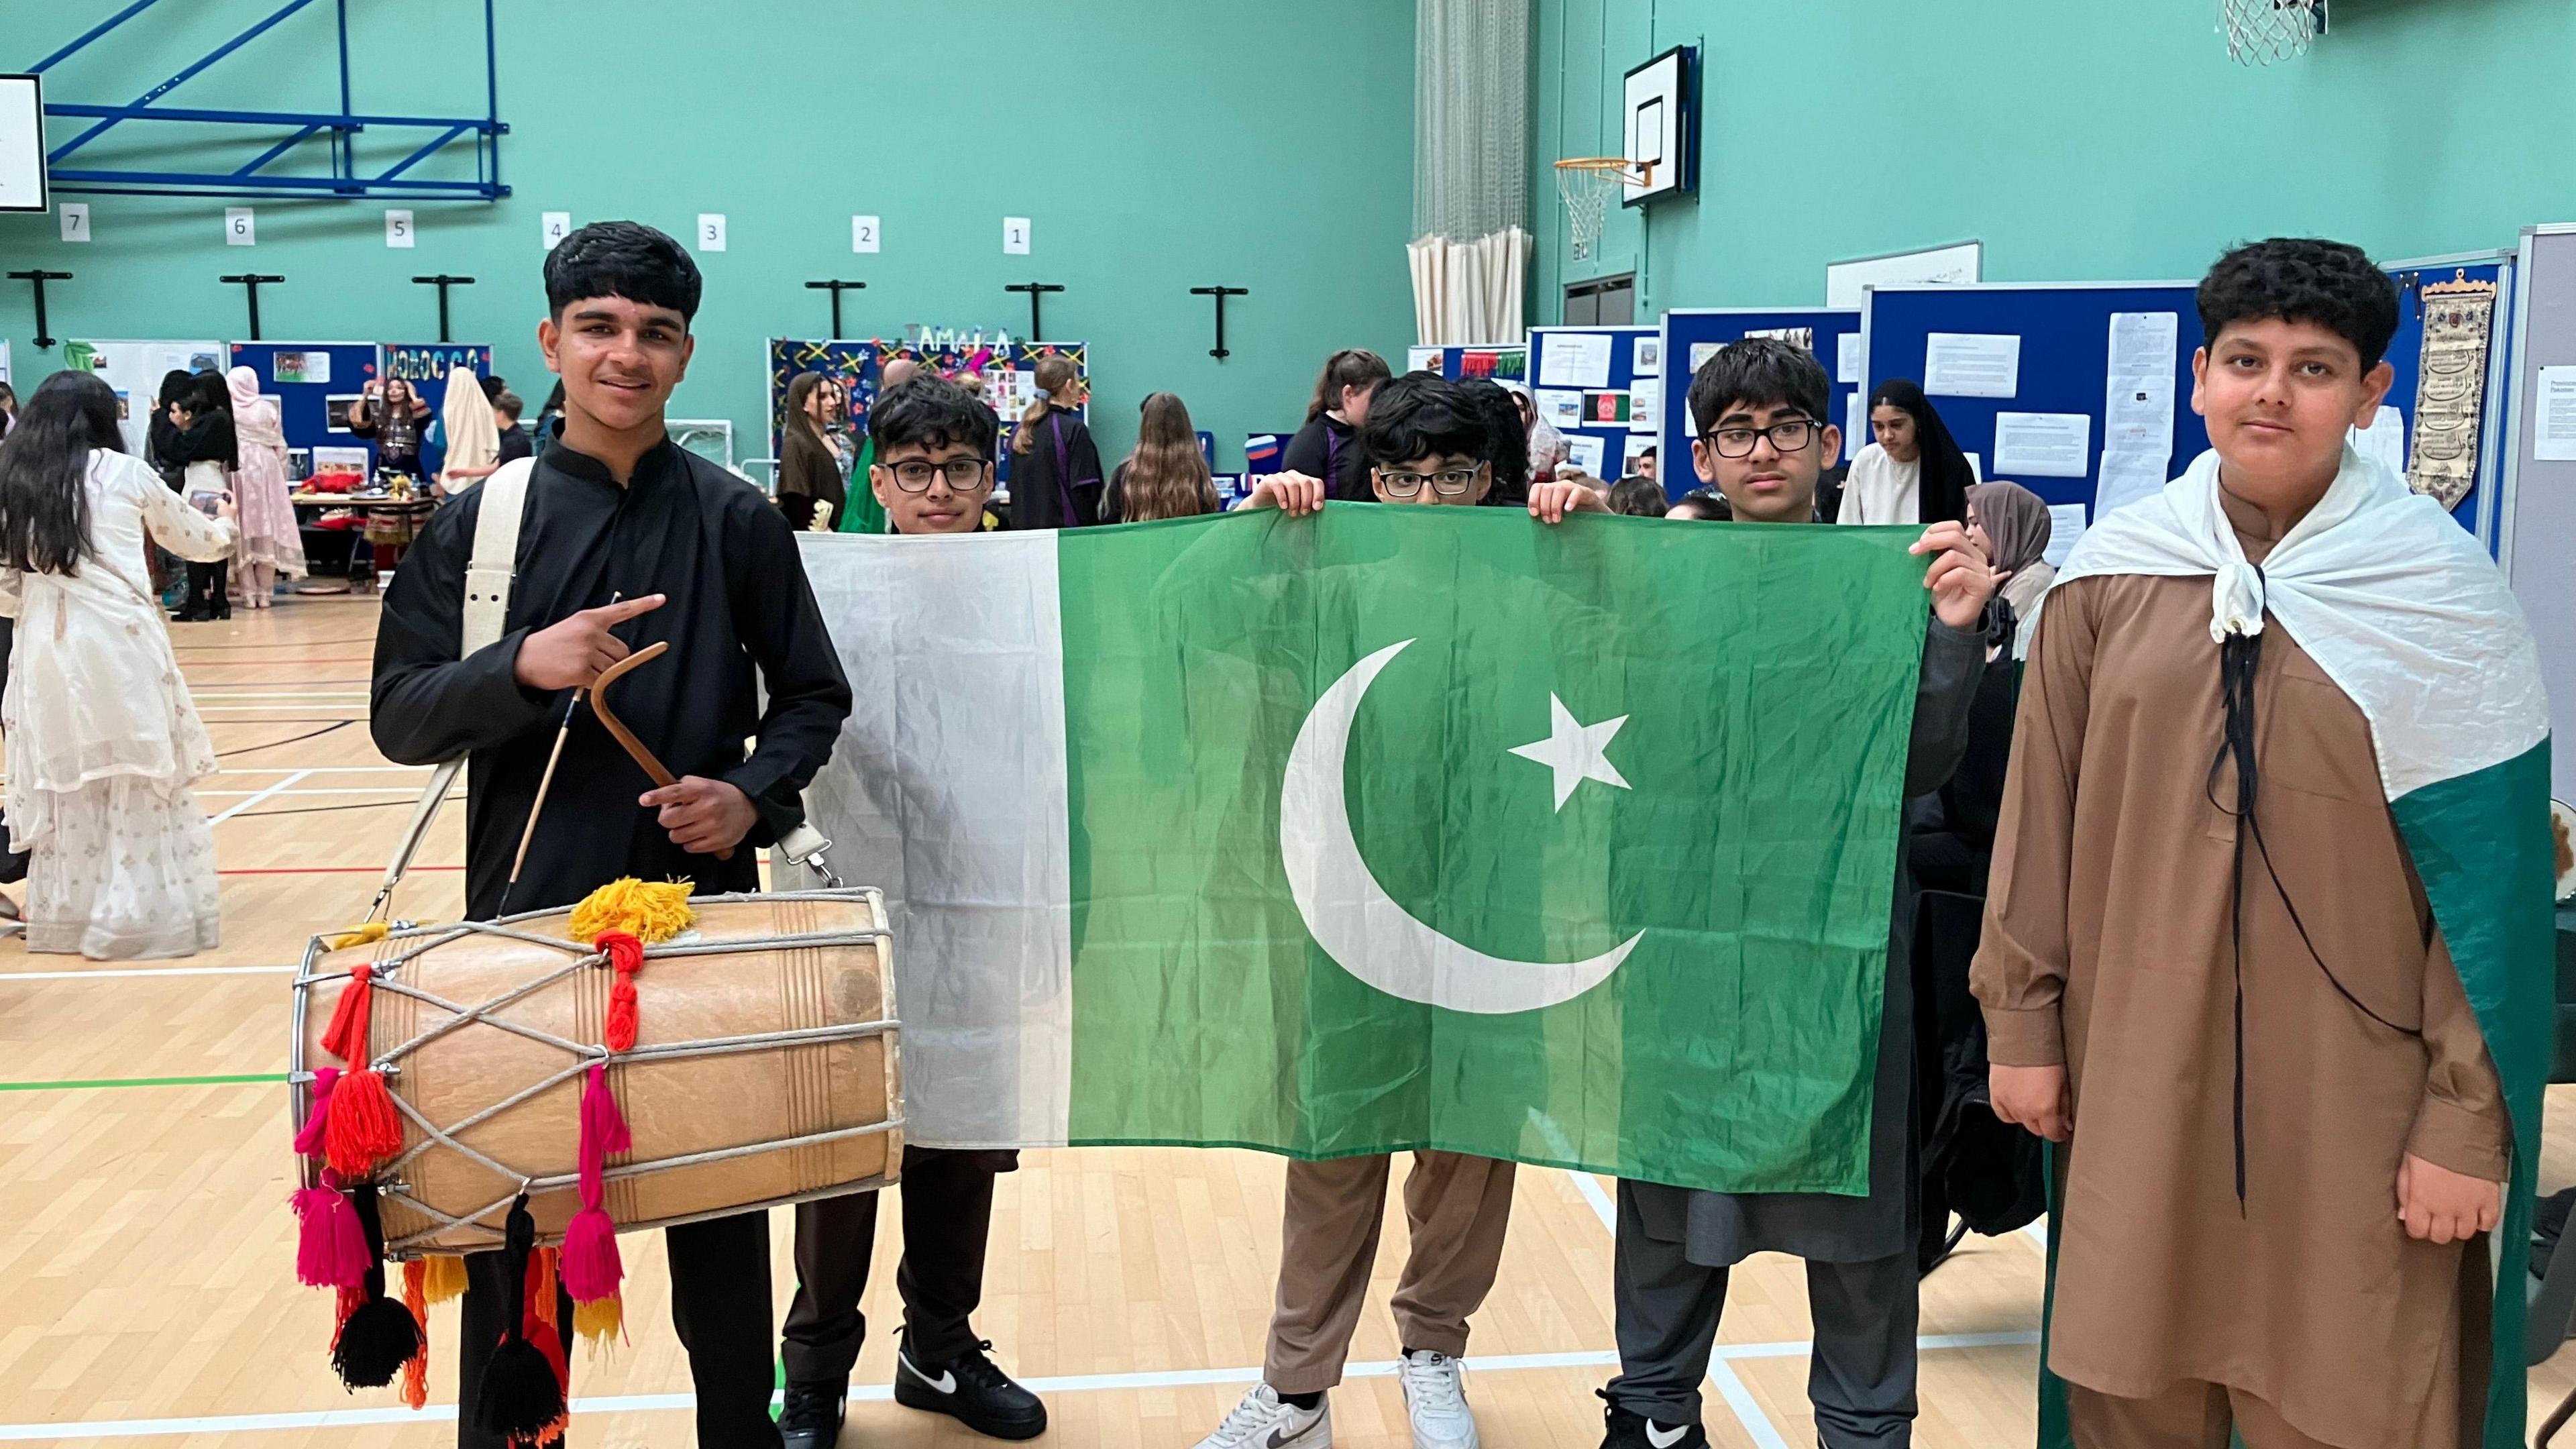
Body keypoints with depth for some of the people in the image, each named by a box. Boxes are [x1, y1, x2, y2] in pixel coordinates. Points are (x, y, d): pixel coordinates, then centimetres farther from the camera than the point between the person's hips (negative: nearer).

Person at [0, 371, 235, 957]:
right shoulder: (123, 472, 4)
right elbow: (195, 540, 20)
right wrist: (223, 525, 42)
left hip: (47, 650, 3)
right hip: (122, 643, -3)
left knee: (63, 785, 12)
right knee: (142, 778, 5)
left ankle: (68, 915, 19)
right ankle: (146, 912, 6)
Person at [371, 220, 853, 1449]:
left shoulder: (735, 521, 2)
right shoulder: (481, 521, 1)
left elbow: (812, 696, 7)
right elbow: (400, 719, 0)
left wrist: (752, 794, -12)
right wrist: (522, 668, -19)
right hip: (528, 912, 0)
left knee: (723, 1205, 12)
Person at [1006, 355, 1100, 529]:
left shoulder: (1019, 432, 9)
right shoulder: (1075, 430, -10)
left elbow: (1014, 488, 13)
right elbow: (1085, 491, -13)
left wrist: (1019, 524, 18)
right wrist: (1089, 528, -4)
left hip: (1022, 528, 7)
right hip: (1064, 528, -6)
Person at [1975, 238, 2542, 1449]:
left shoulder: (2440, 587, -5)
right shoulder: (2110, 572, 1)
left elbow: (2488, 874, -4)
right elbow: (2039, 816, 6)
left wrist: (2470, 1120, -6)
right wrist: (2022, 1020, 6)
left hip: (2352, 1099, -2)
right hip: (2137, 1075, 2)